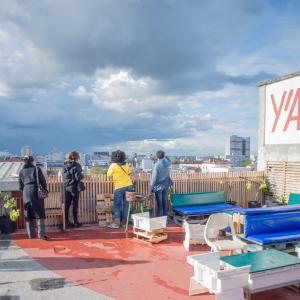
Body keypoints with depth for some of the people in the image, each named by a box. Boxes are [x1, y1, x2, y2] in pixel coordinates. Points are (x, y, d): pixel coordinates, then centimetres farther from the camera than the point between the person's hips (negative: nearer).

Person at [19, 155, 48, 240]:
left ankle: (31, 234, 16)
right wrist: (45, 190, 12)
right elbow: (43, 181, 1)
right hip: (36, 192, -3)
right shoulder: (37, 169, 4)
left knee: (29, 215, 12)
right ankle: (41, 234, -7)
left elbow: (20, 185, 11)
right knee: (40, 214, -1)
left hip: (26, 193, 3)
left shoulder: (22, 171, 12)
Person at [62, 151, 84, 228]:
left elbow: (63, 178, 9)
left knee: (67, 204, 8)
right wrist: (82, 175, 4)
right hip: (74, 187, -5)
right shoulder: (76, 165, -10)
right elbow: (78, 177, -15)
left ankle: (67, 222, 11)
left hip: (66, 187, 5)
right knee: (75, 204, 4)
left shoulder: (65, 166, 6)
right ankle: (75, 222, 9)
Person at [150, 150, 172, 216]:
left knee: (159, 203, 4)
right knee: (164, 202, 16)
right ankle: (165, 216, 23)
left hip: (158, 186, -5)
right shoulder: (167, 163, -4)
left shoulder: (157, 165, -21)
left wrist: (152, 187, -10)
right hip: (165, 186, 6)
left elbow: (154, 177, -18)